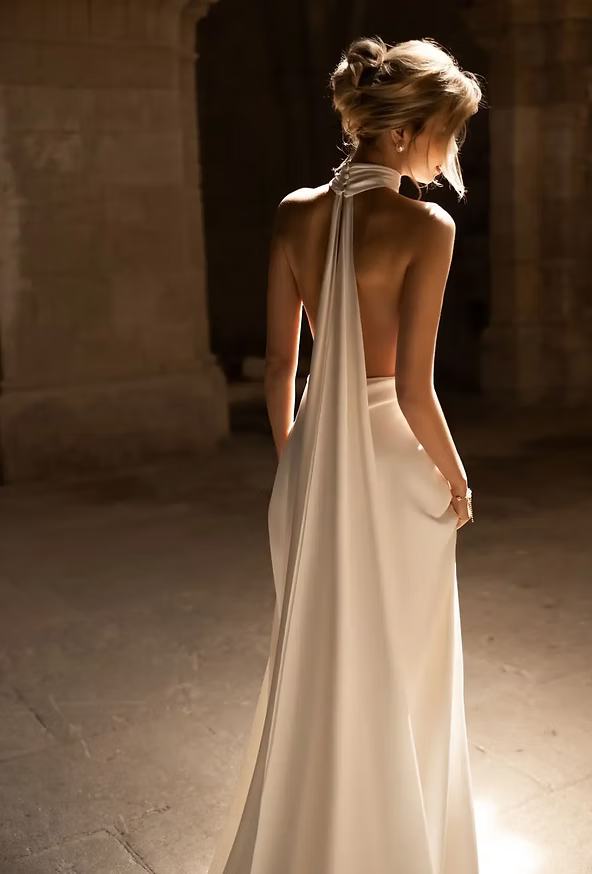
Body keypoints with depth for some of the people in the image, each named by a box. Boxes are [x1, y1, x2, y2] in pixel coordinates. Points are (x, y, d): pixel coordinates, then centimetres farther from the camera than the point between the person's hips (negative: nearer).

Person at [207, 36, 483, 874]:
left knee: (313, 660, 22)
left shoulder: (296, 213, 0)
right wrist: (456, 480, -3)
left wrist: (294, 455, 16)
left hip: (313, 463, 6)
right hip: (391, 467, -5)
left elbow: (279, 363, 3)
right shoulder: (425, 226, -17)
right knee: (397, 673, 15)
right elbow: (412, 390, -19)